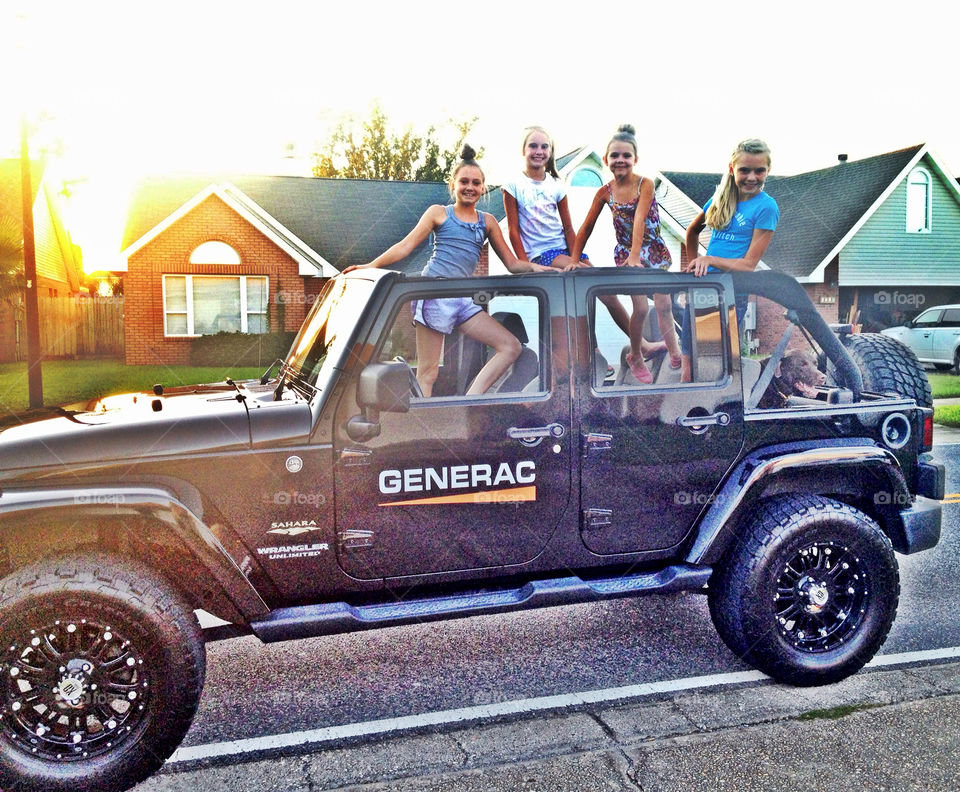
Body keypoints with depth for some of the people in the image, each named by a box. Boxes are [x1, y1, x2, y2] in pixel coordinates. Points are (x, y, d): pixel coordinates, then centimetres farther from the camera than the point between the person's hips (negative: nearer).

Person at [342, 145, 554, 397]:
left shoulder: (487, 221, 18)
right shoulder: (439, 213, 9)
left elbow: (512, 263, 18)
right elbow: (406, 246, 5)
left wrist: (534, 267, -1)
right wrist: (371, 266, -4)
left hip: (463, 299, 5)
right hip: (434, 293, -5)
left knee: (511, 347, -6)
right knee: (427, 372, -8)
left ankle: (470, 401, -9)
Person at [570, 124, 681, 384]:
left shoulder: (646, 184, -12)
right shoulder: (605, 192, -4)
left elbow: (639, 219, -24)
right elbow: (586, 227, 3)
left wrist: (635, 254, -34)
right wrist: (574, 259, -1)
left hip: (655, 250, 0)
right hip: (626, 253, 1)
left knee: (664, 305, 1)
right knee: (641, 308, -6)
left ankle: (676, 355, 14)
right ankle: (635, 357, 15)